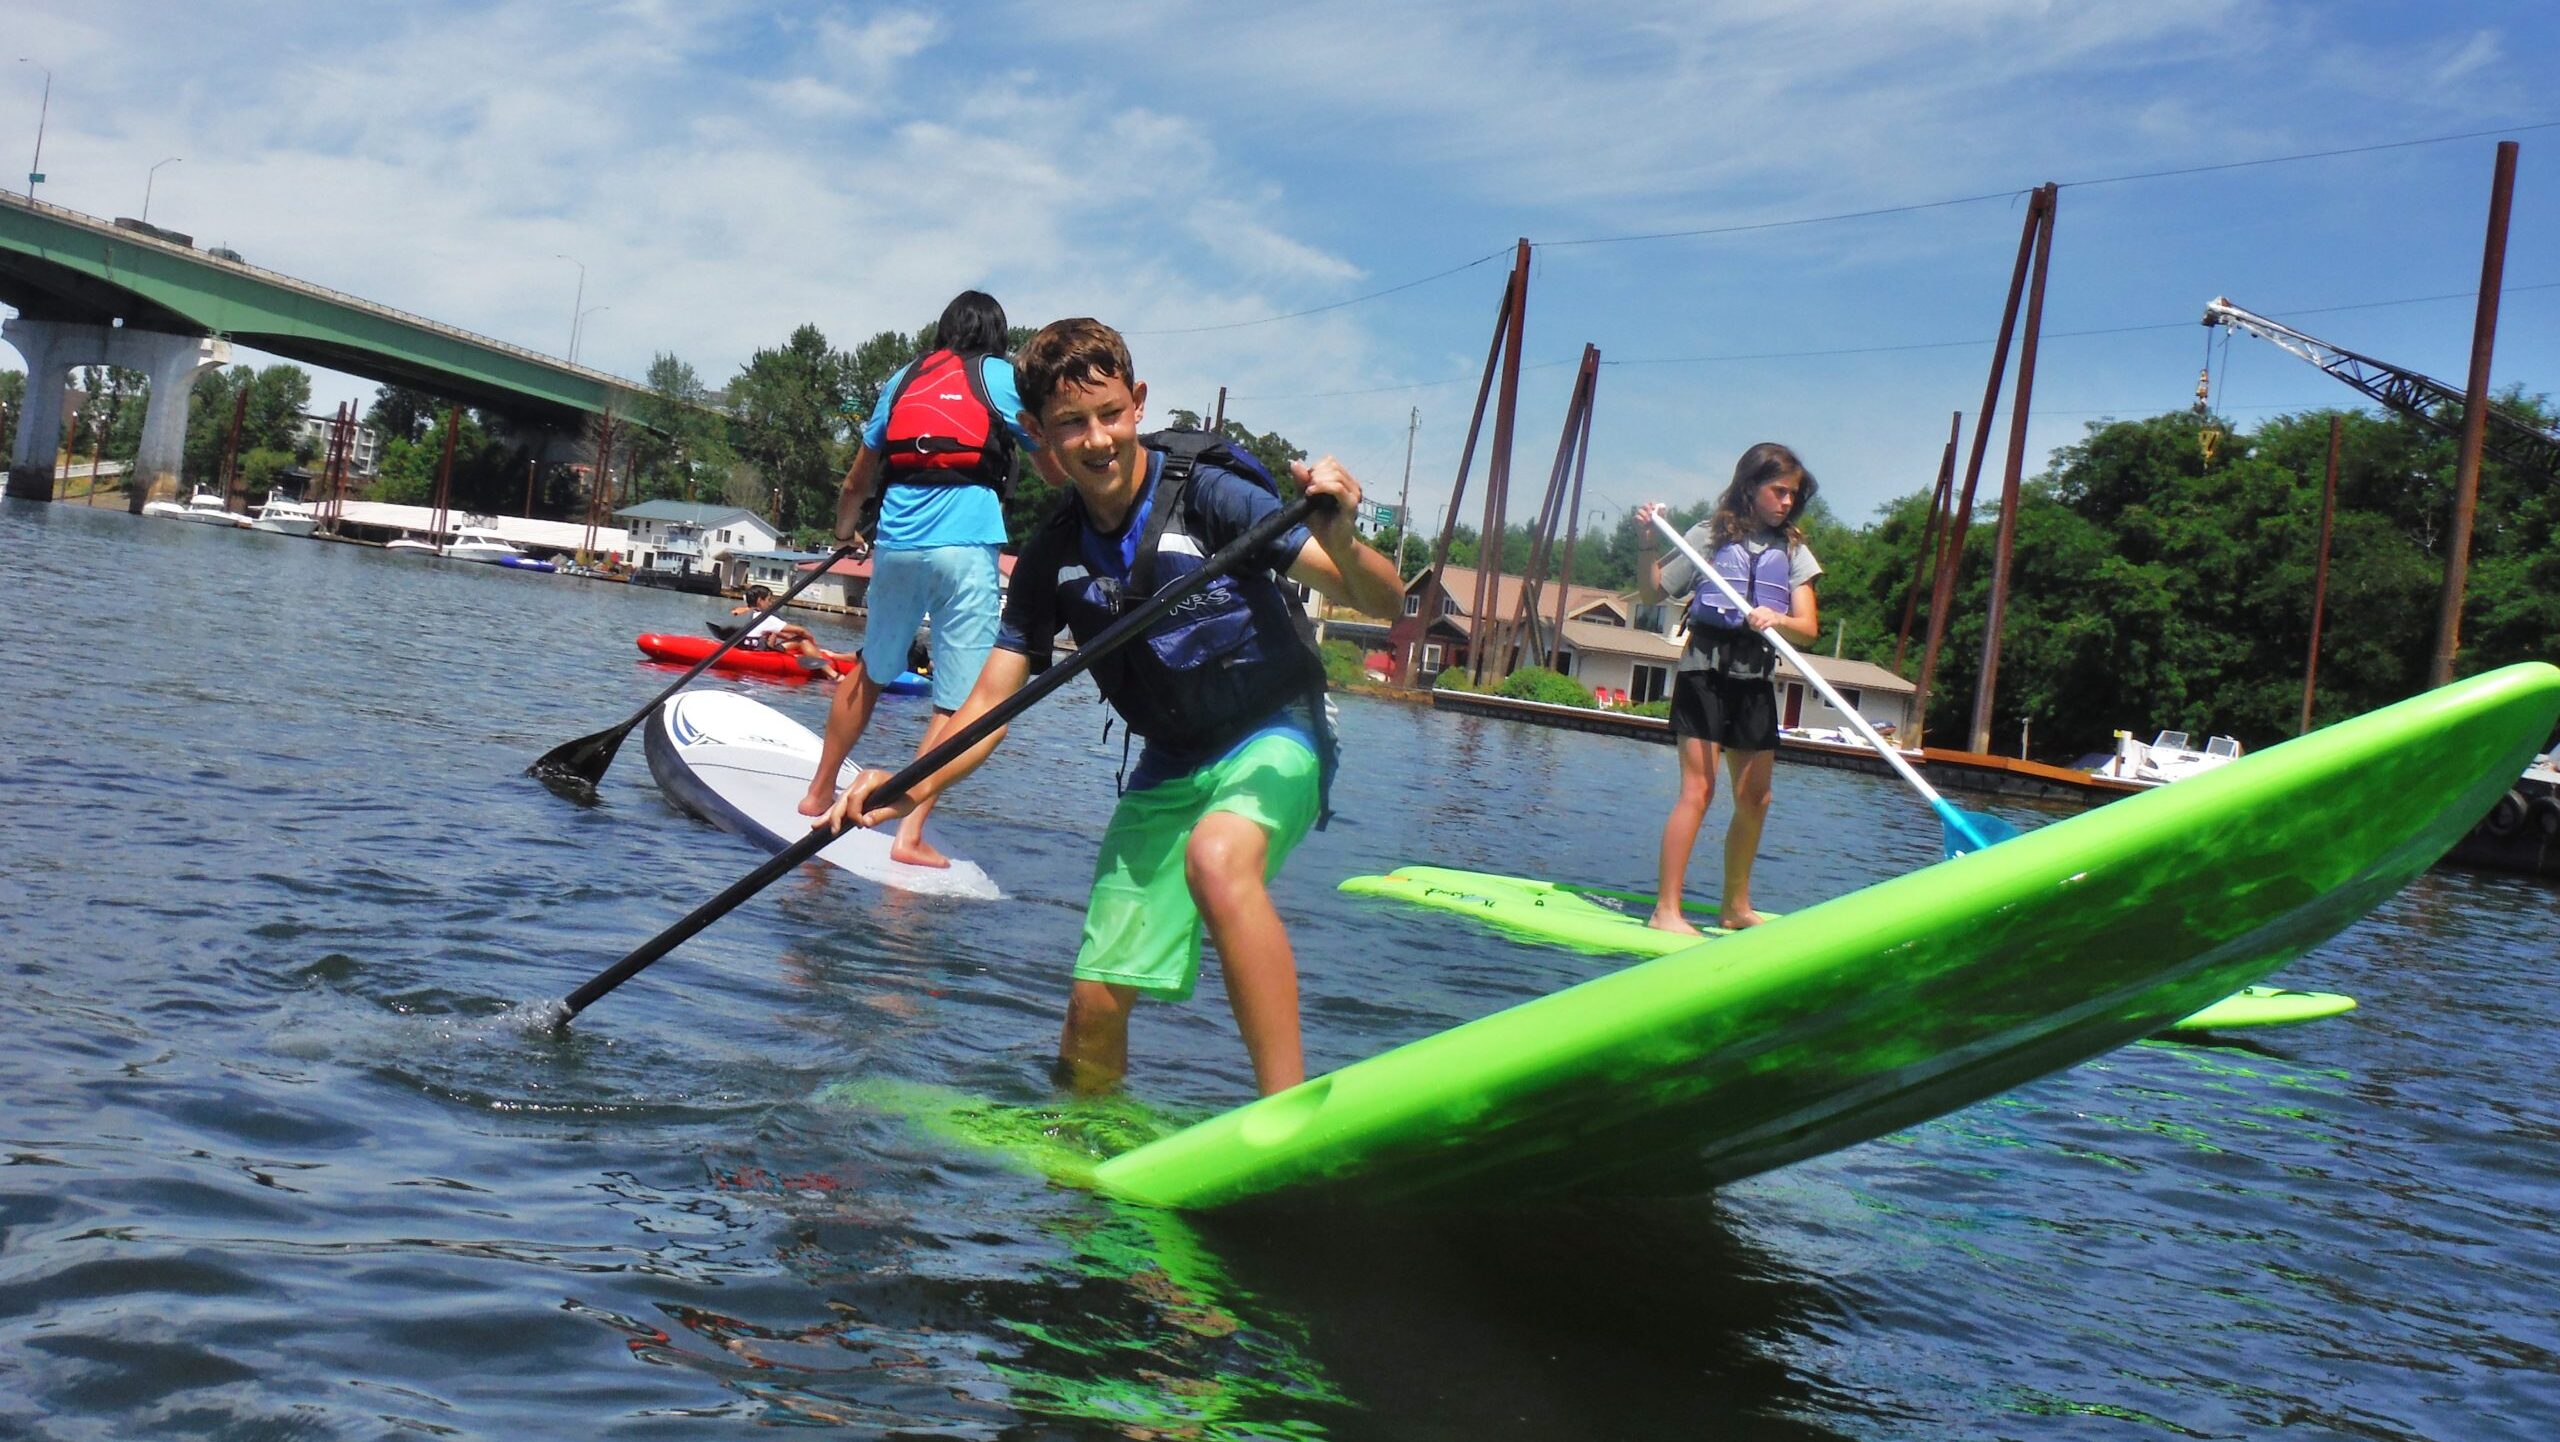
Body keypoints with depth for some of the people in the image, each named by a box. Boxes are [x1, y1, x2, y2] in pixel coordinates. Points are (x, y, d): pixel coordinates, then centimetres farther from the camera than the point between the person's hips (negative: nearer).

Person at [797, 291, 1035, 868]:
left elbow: (857, 481, 26)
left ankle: (819, 792, 34)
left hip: (896, 544, 5)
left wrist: (844, 531, 43)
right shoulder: (1000, 376, 7)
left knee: (872, 672, 24)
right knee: (956, 704, -2)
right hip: (966, 547, -5)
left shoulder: (903, 379, 19)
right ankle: (910, 834, -8)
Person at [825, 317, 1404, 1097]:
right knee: (1096, 1000, 3)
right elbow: (990, 701, -3)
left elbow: (1382, 601, -21)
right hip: (1168, 767, 5)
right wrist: (918, 785, -22)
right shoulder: (1052, 557, -2)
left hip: (1272, 739, -5)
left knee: (1216, 858, -38)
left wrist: (1339, 541, -44)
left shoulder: (1207, 494, -17)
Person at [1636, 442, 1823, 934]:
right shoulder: (1710, 536, 0)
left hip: (1756, 679, 5)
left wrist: (1777, 619, -20)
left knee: (1754, 799, 8)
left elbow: (1808, 627, 0)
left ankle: (1736, 908, 23)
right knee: (1697, 789, -12)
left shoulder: (1793, 551, 10)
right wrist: (1648, 542, -12)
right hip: (1705, 670, -5)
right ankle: (1665, 909, -11)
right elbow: (1654, 591, 2)